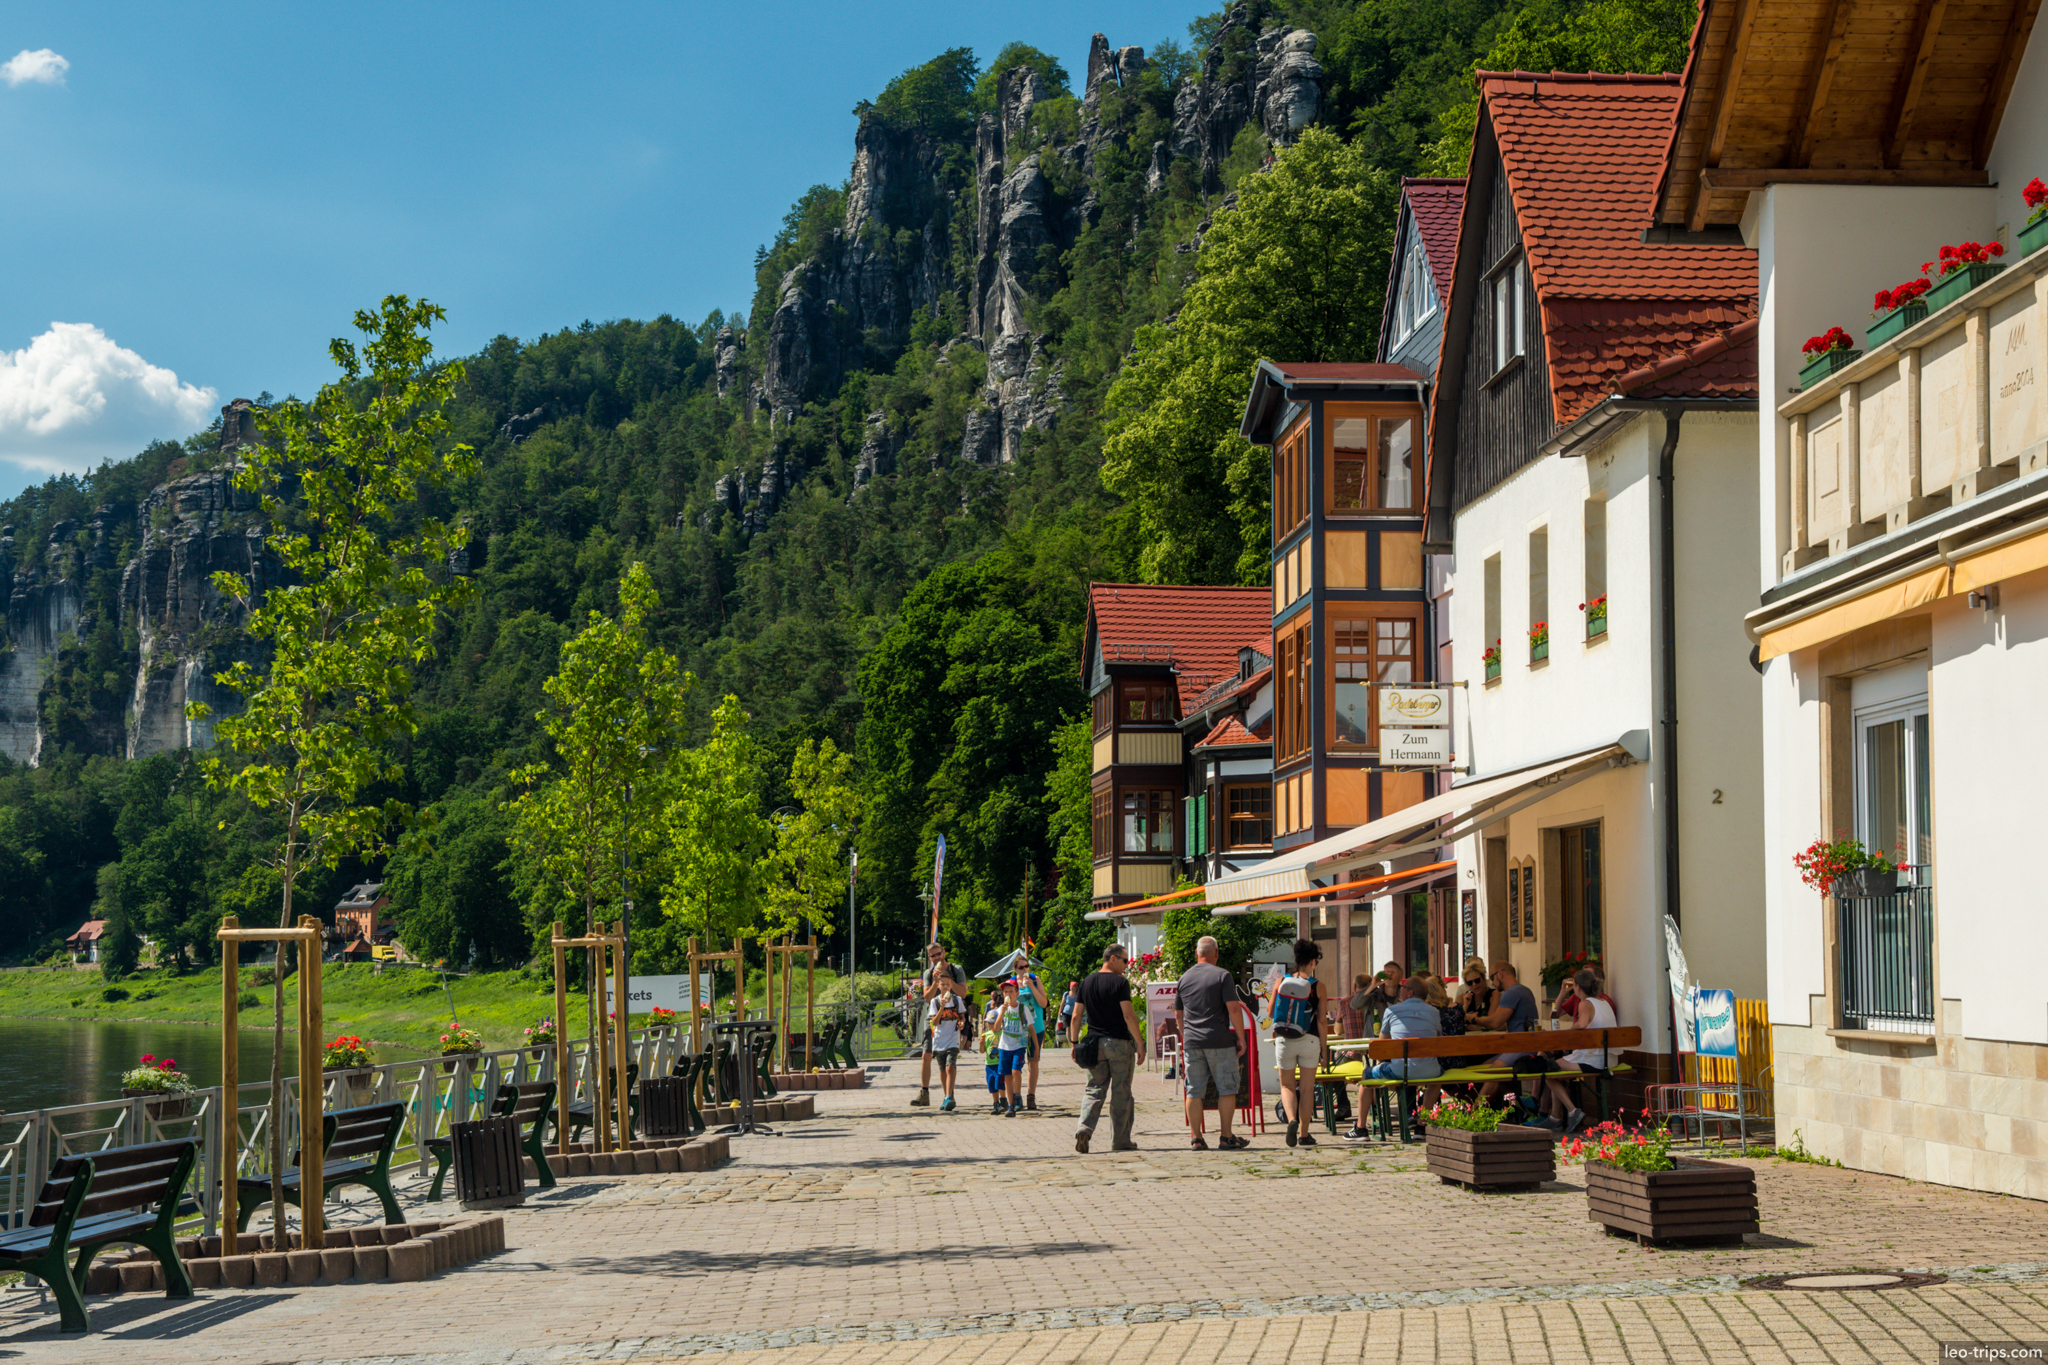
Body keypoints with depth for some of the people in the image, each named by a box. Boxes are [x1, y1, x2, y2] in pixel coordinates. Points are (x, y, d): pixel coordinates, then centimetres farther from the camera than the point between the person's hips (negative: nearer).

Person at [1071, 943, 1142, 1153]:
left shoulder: (1087, 982, 9)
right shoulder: (1120, 982, -10)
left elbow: (1076, 1016, 10)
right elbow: (1128, 1015, -15)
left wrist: (1074, 1043, 16)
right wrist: (1139, 1044, -11)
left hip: (1095, 1044, 5)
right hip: (1119, 1042, -5)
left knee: (1094, 1089, 8)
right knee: (1120, 1094, 4)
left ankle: (1084, 1128, -15)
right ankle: (1120, 1141, 8)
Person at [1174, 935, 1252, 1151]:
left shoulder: (1184, 978, 11)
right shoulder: (1222, 975, -4)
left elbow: (1178, 1015, 19)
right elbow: (1233, 1008, -11)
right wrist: (1241, 1037, -4)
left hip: (1192, 1043, 4)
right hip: (1219, 1042, -4)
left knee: (1194, 1091, 6)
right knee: (1227, 1088, 4)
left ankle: (1196, 1137, 4)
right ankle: (1226, 1137, 2)